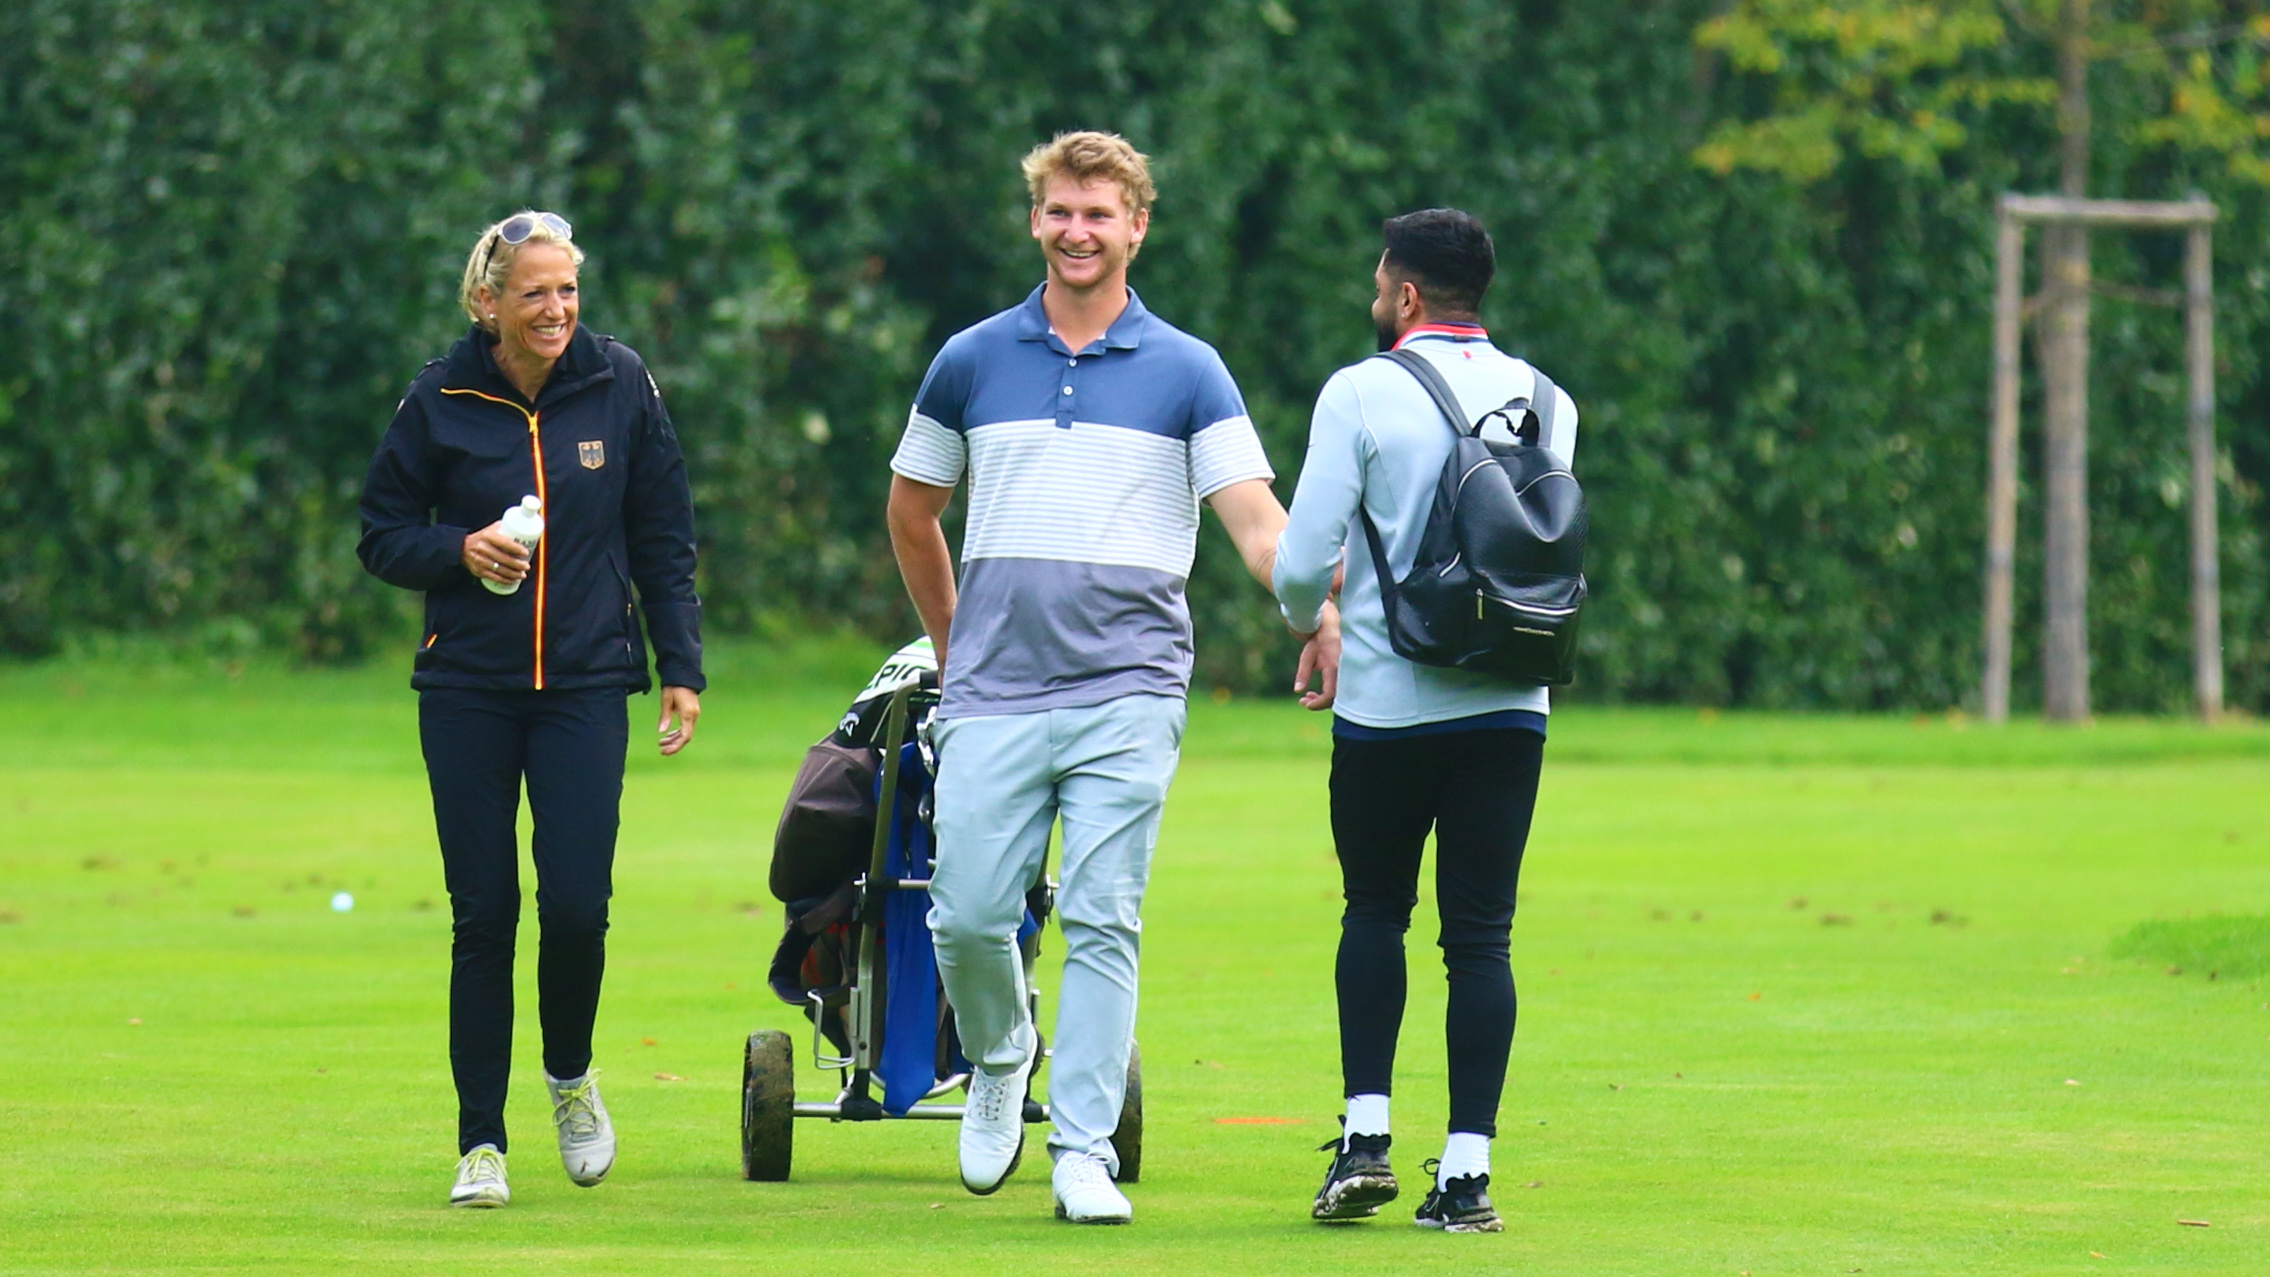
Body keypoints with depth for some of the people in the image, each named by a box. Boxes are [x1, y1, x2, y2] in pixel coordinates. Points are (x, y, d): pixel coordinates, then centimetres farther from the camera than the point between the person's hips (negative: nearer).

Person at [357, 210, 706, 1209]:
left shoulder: (619, 386, 0)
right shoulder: (441, 401, -2)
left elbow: (663, 537, 8)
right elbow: (382, 536, 6)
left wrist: (681, 666, 5)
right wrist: (458, 550, -14)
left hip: (585, 684, 0)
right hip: (468, 692, 0)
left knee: (576, 902, -10)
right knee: (484, 912, 0)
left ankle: (571, 1078, 20)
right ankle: (481, 1143, 8)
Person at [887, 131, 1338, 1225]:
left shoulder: (1187, 372, 5)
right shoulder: (971, 363, 10)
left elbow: (1255, 518, -3)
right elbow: (912, 513, 22)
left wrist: (1316, 615, -19)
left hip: (1128, 692, -2)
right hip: (993, 696, 2)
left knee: (1102, 923, -6)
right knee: (967, 915, -3)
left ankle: (1084, 1152, -3)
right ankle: (999, 1061, 27)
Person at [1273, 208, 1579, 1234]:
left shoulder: (1361, 393, -7)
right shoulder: (1545, 401, 6)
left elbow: (1303, 560, -10)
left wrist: (1306, 618, 14)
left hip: (1386, 701, -2)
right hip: (1509, 705, 2)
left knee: (1375, 912, 15)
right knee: (1480, 936, 4)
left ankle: (1365, 1137, 4)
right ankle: (1466, 1170, -1)